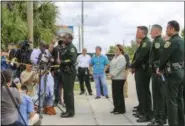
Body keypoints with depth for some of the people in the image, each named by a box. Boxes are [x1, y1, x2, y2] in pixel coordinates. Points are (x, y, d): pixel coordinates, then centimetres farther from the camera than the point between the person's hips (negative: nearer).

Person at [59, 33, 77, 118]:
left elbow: (72, 60, -21)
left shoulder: (71, 47, -9)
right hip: (65, 72, 10)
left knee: (69, 92, -9)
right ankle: (69, 110, 20)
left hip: (69, 72, -10)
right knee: (66, 92, 13)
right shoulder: (66, 48, 20)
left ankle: (70, 112, -5)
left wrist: (61, 62, -16)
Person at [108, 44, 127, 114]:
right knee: (115, 94, 12)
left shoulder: (121, 58, -14)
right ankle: (117, 108, 21)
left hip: (119, 78, -10)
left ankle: (121, 109, 3)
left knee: (119, 94, -5)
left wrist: (112, 74, -19)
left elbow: (119, 68, -21)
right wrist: (110, 74, 6)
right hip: (115, 78, 10)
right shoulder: (115, 57, 17)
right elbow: (112, 66, 20)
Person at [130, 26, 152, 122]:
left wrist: (132, 66, -9)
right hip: (140, 70, 10)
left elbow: (140, 57, -22)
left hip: (143, 71, -10)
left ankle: (147, 115, 3)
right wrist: (133, 66, 5)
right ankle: (142, 111, 27)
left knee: (144, 92, -4)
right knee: (141, 92, 16)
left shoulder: (146, 43, -16)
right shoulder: (143, 42, 16)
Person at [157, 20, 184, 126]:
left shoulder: (171, 42, -15)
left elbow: (164, 57, -16)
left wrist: (160, 68, 3)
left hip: (173, 73, -9)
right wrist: (164, 68, 14)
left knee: (172, 101, -4)